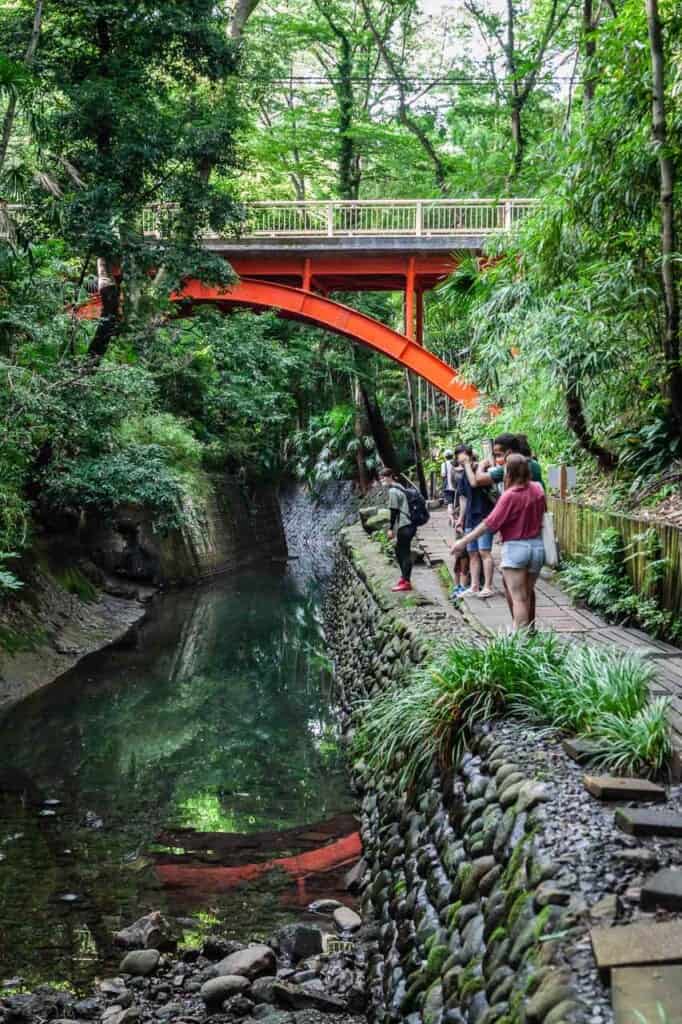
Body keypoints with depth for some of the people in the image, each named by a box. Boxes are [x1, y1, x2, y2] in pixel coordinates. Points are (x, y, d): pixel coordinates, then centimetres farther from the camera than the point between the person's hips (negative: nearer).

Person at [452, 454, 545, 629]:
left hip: (515, 547, -6)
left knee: (518, 597, -3)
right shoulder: (537, 489, 0)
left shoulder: (510, 495, -17)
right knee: (529, 592, 21)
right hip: (537, 545, 6)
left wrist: (464, 541, -12)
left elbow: (490, 523, -17)